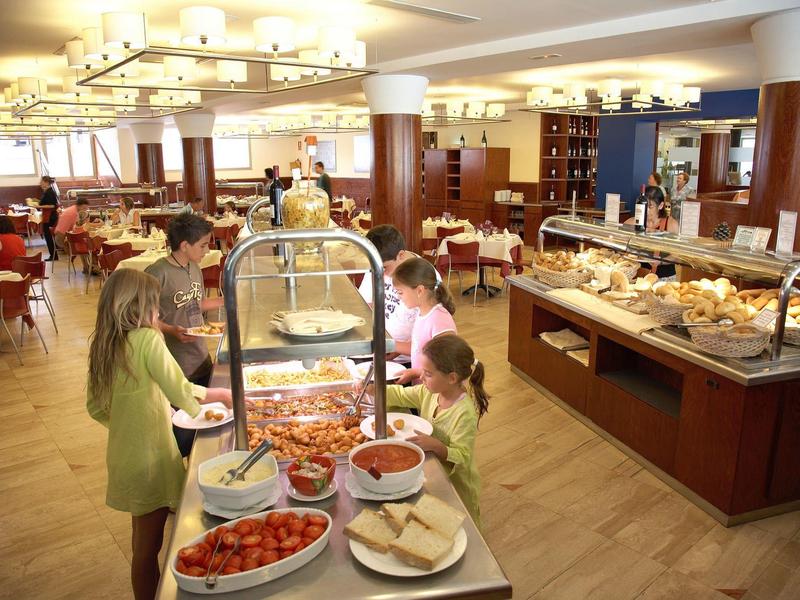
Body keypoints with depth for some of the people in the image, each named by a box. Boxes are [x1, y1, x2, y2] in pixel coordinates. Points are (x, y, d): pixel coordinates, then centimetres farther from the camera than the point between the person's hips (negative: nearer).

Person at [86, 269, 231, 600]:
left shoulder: (101, 346, 1)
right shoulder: (147, 340, -21)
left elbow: (95, 407, 8)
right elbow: (182, 393, -23)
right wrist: (223, 393, -8)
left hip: (124, 456, 7)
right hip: (151, 459, -7)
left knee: (142, 537, 24)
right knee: (149, 544, 10)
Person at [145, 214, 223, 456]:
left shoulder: (194, 268, 7)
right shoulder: (158, 273, -18)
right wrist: (172, 330, -28)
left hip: (201, 360, 8)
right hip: (175, 366, -8)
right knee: (182, 425, 3)